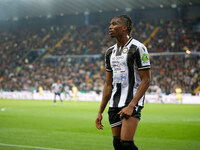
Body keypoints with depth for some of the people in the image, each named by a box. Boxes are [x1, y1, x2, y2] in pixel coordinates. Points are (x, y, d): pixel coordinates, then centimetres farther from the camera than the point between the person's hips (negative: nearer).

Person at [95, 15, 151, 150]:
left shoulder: (138, 48, -8)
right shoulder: (110, 52, 15)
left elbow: (146, 80, -11)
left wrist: (131, 106, -19)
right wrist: (100, 112, 14)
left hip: (132, 103, -7)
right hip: (114, 105, 7)